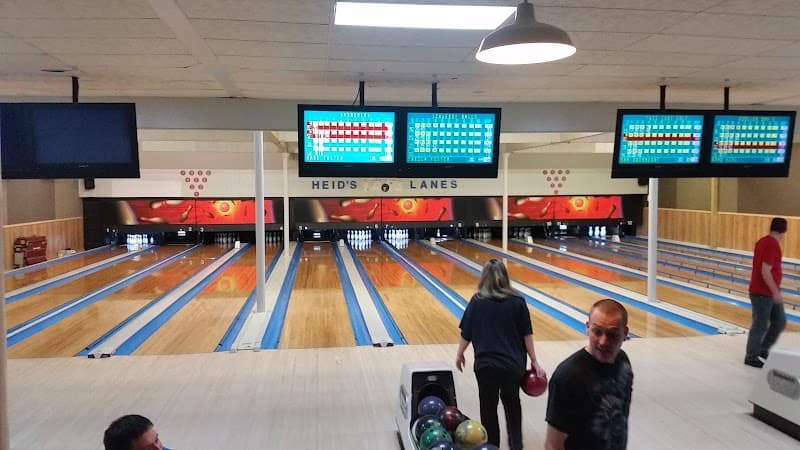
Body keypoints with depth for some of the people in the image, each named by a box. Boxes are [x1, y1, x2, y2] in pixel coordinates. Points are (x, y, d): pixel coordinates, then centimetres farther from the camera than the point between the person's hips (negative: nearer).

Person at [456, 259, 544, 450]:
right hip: (513, 363, 2)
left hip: (486, 364, -2)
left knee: (488, 407, 14)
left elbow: (466, 334, 0)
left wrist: (459, 355, 15)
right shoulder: (518, 302, -2)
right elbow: (527, 335, 0)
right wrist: (534, 362, 9)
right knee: (512, 403, 24)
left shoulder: (477, 301, -5)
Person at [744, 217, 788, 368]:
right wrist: (775, 292, -21)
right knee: (760, 326, 1)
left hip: (770, 293, 9)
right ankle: (751, 357, 13)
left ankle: (763, 349, 26)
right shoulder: (772, 245, -21)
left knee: (780, 322, 15)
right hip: (762, 293, -9)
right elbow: (765, 272, -25)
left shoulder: (763, 242, 8)